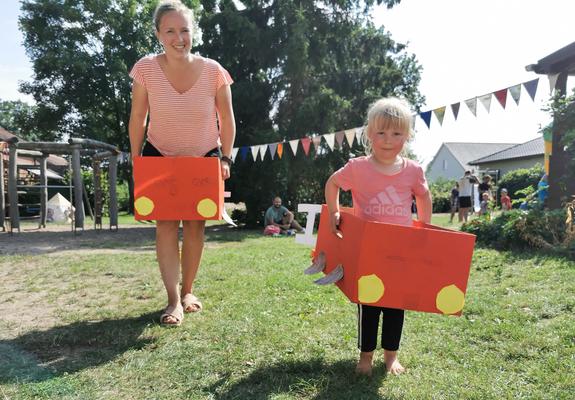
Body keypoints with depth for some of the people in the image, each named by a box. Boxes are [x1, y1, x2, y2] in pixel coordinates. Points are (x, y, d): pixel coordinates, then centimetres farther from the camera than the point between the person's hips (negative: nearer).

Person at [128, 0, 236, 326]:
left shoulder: (213, 71, -17)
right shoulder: (146, 69, -16)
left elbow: (227, 120, -5)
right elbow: (137, 119, -5)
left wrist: (226, 158, -8)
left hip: (204, 158, 1)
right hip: (160, 157, 0)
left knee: (195, 226, 4)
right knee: (166, 225, -9)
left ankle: (188, 291, 21)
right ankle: (174, 301, -3)